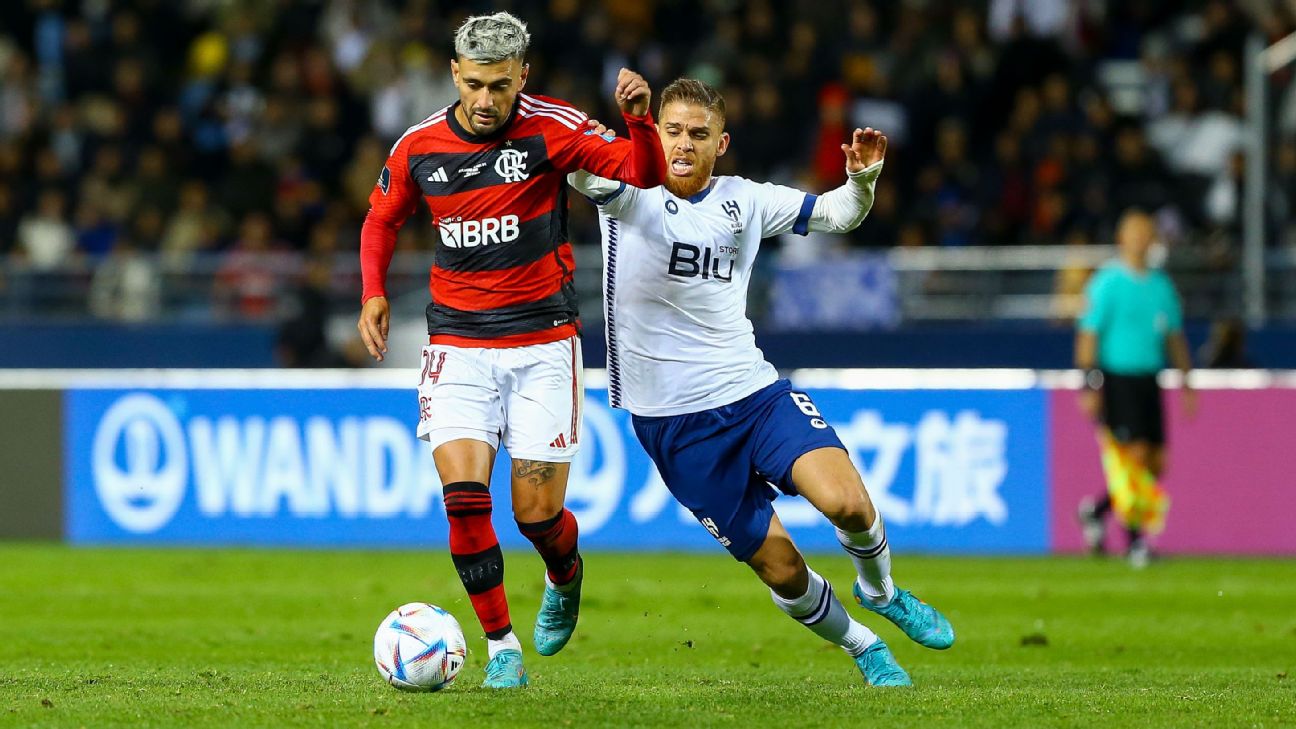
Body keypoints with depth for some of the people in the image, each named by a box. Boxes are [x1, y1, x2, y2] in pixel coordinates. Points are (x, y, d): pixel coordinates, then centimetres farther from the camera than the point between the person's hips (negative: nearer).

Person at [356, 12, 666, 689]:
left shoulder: (550, 129, -9)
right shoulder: (418, 147, -1)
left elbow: (645, 175, -13)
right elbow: (381, 219, 17)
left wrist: (639, 120, -32)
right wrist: (373, 293, 2)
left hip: (543, 341, -2)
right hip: (458, 345, 2)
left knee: (537, 512, -3)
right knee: (464, 493, -16)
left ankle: (565, 578, 34)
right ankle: (501, 645, -2)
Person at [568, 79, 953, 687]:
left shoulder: (742, 200, 8)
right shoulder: (630, 192, -5)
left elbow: (836, 214, 17)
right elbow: (581, 172, -28)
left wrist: (863, 177, -7)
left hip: (753, 391, 3)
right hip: (673, 423, -3)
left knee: (847, 503, -22)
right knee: (780, 567, -2)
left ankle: (879, 592, 10)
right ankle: (862, 648, 24)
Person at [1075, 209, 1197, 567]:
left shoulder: (1161, 285, 13)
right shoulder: (1107, 283, -6)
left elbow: (1174, 335, 20)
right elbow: (1088, 335, -8)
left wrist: (1186, 382, 16)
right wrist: (1090, 386, -14)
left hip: (1148, 381, 7)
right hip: (1116, 380, -7)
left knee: (1156, 464, 3)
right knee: (1134, 455, -12)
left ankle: (1096, 510, 24)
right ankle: (1134, 541, -2)